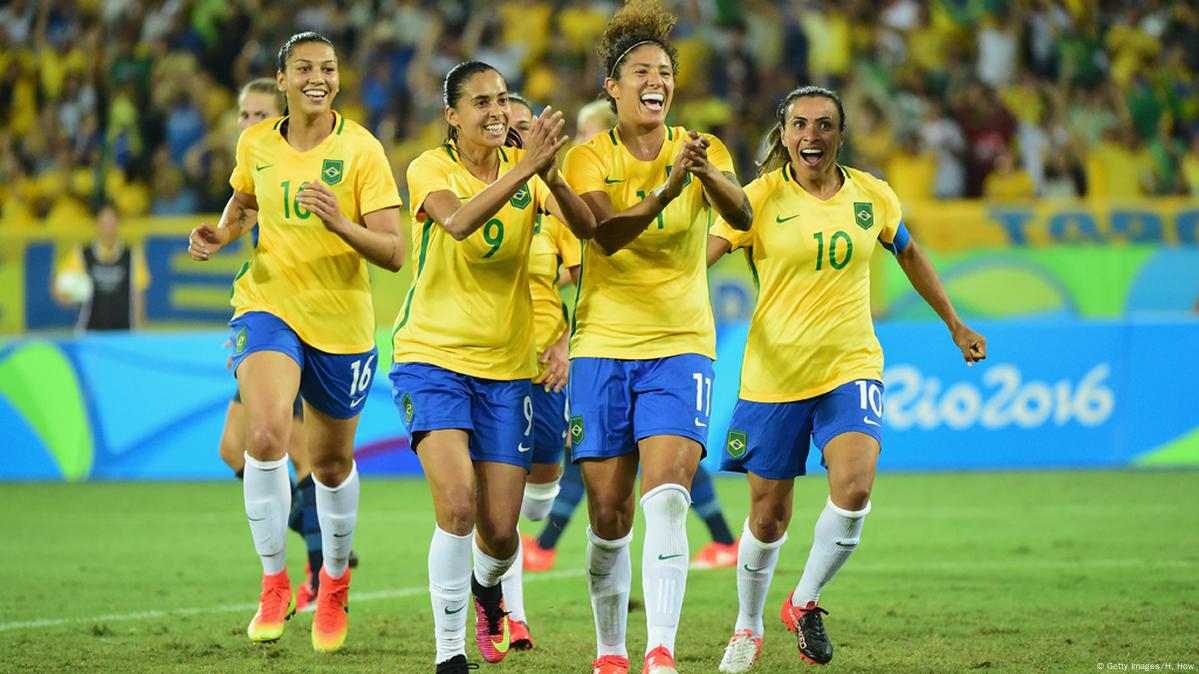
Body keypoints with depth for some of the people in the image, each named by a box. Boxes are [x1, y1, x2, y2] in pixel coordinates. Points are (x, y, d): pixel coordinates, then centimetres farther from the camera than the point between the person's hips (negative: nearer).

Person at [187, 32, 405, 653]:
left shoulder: (361, 150, -11)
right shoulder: (256, 144, 0)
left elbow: (393, 252, -16)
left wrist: (341, 225, -33)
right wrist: (222, 234, 2)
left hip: (341, 322, -1)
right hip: (268, 305, 1)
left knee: (332, 462, 14)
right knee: (265, 434, -25)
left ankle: (334, 579, 42)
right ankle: (274, 583, -11)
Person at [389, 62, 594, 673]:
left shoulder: (524, 166, 1)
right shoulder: (430, 168, -8)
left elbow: (586, 229, -15)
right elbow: (459, 222, -30)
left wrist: (551, 178, -33)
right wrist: (523, 169, -40)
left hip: (506, 366, 3)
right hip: (432, 355, -3)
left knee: (500, 531, 1)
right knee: (458, 501, -23)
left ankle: (487, 585, 39)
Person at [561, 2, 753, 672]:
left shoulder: (702, 149, 0)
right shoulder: (590, 158, -4)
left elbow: (741, 215, -19)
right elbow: (604, 234, -22)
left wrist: (708, 174, -40)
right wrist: (666, 191, -38)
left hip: (681, 346, 0)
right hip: (604, 346, 0)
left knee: (667, 499, -18)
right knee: (608, 513, 3)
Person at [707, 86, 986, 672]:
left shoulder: (871, 196, 4)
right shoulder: (762, 198, -7)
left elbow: (908, 254, 22)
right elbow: (702, 251, -19)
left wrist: (954, 324, 28)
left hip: (850, 368, 2)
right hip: (773, 375, -2)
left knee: (853, 490, -22)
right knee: (768, 518, 6)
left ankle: (805, 602, 2)